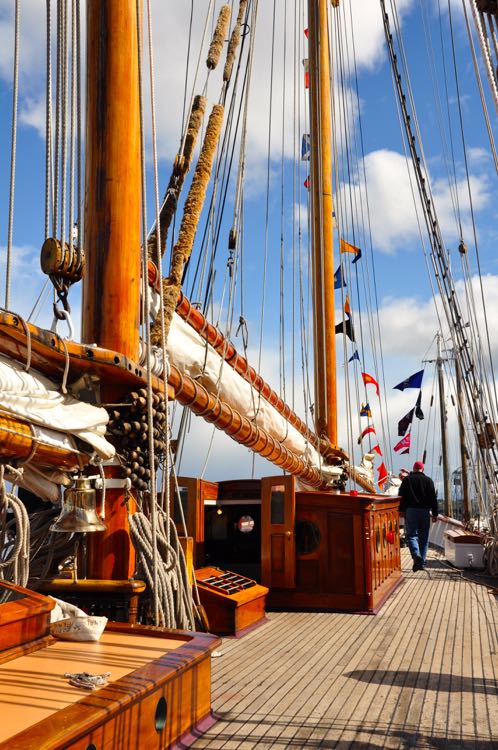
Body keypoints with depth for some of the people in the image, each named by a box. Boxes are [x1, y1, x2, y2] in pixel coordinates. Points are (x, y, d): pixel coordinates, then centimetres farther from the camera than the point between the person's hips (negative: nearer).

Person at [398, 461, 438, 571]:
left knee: (411, 535, -1)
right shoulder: (428, 480, 6)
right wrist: (435, 513, 7)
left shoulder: (407, 480, 3)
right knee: (424, 537, 9)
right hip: (425, 511, 2)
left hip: (410, 510, -1)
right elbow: (433, 498, 4)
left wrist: (400, 510, 5)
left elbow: (401, 496, 0)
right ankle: (421, 563, 9)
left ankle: (416, 555, -27)